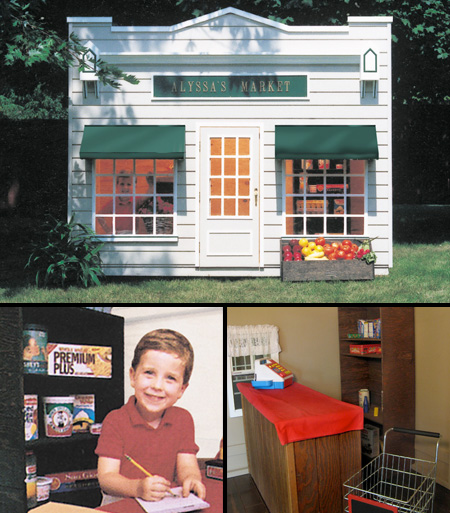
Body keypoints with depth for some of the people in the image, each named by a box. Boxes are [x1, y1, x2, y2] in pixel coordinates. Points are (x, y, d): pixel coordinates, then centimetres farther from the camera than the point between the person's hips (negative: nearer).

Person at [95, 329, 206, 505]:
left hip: (167, 505, 4)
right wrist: (138, 488, -31)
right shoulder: (115, 421, -6)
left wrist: (190, 478, -23)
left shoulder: (183, 419, 5)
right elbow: (106, 477, -12)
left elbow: (186, 466, 1)